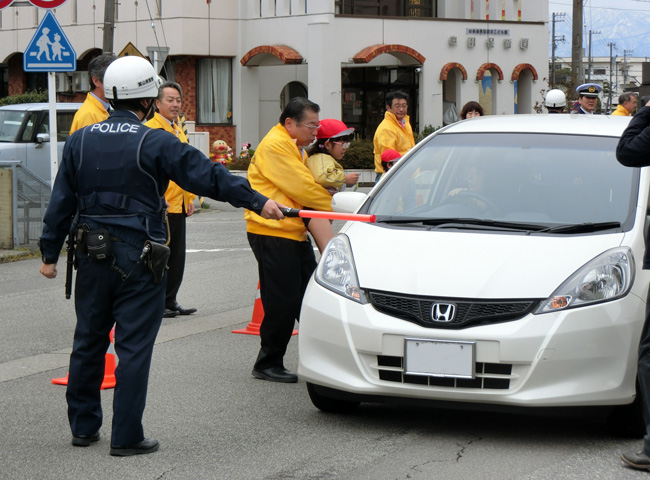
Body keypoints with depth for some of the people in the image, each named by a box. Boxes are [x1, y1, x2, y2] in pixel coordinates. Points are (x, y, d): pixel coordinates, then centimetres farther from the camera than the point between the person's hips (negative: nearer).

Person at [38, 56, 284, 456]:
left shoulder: (80, 141, 5)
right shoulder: (156, 144, -11)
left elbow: (61, 202, 8)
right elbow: (209, 177, -12)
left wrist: (50, 254, 14)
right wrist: (257, 201, -7)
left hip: (92, 255, 5)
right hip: (137, 258, -5)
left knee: (88, 341, 15)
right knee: (134, 347, -1)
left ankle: (84, 426, 24)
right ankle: (127, 436, 1)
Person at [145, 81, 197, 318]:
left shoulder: (179, 131, 17)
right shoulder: (149, 129, -10)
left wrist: (190, 198, 19)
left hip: (178, 205, 8)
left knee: (177, 256, 11)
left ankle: (170, 300, 19)